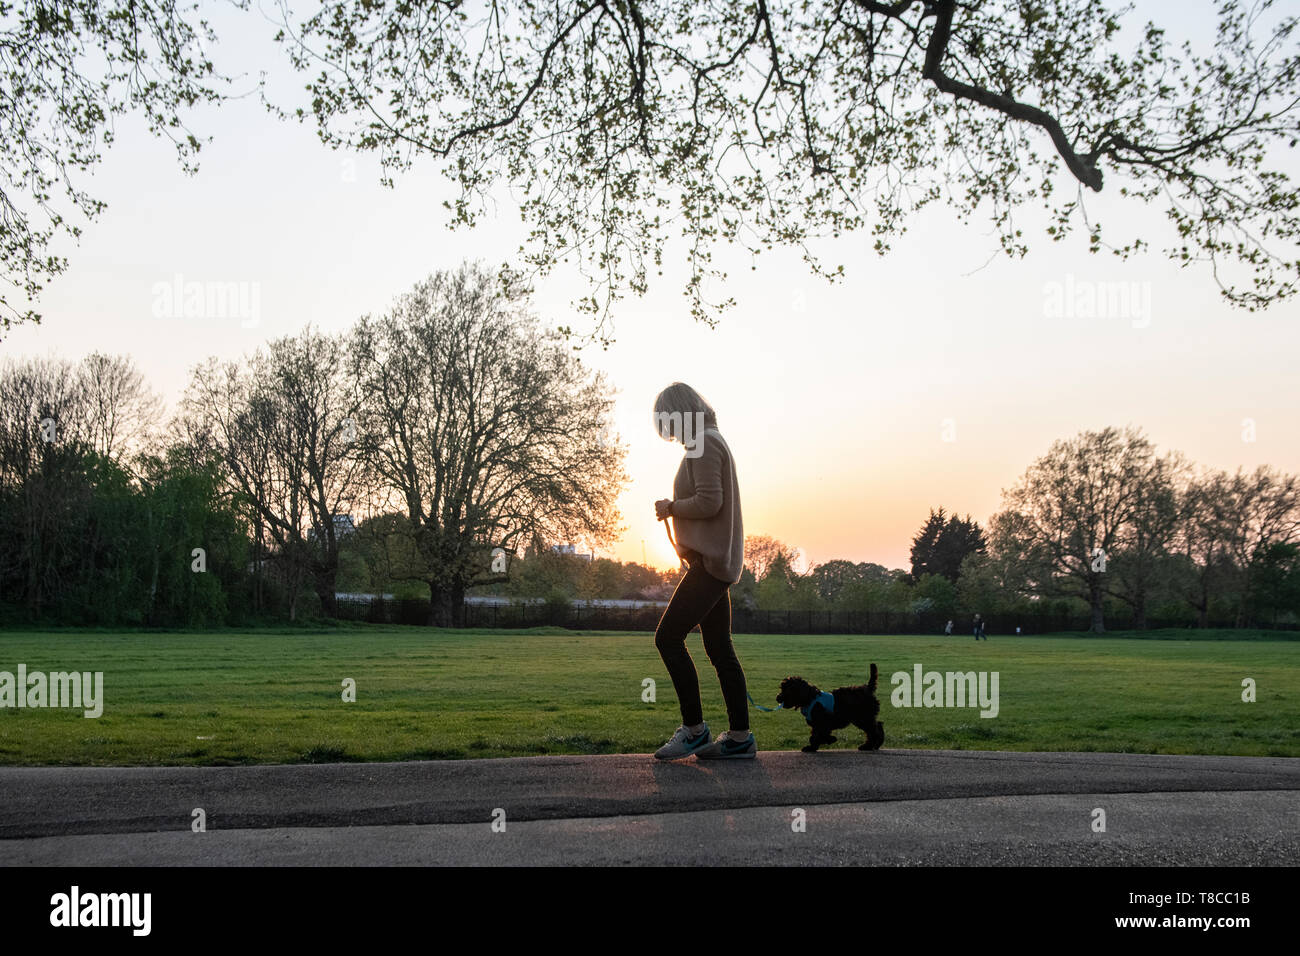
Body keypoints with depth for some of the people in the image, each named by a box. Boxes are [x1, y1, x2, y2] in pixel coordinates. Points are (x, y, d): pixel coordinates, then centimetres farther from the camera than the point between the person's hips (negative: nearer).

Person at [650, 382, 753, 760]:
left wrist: (671, 507, -8)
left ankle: (693, 728, -8)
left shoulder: (704, 444, -11)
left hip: (710, 561, -11)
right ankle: (739, 736, 10)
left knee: (668, 637, -12)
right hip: (715, 561, 11)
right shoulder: (714, 442, 21)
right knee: (719, 648, 9)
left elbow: (709, 502, -21)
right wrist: (675, 509, 15)